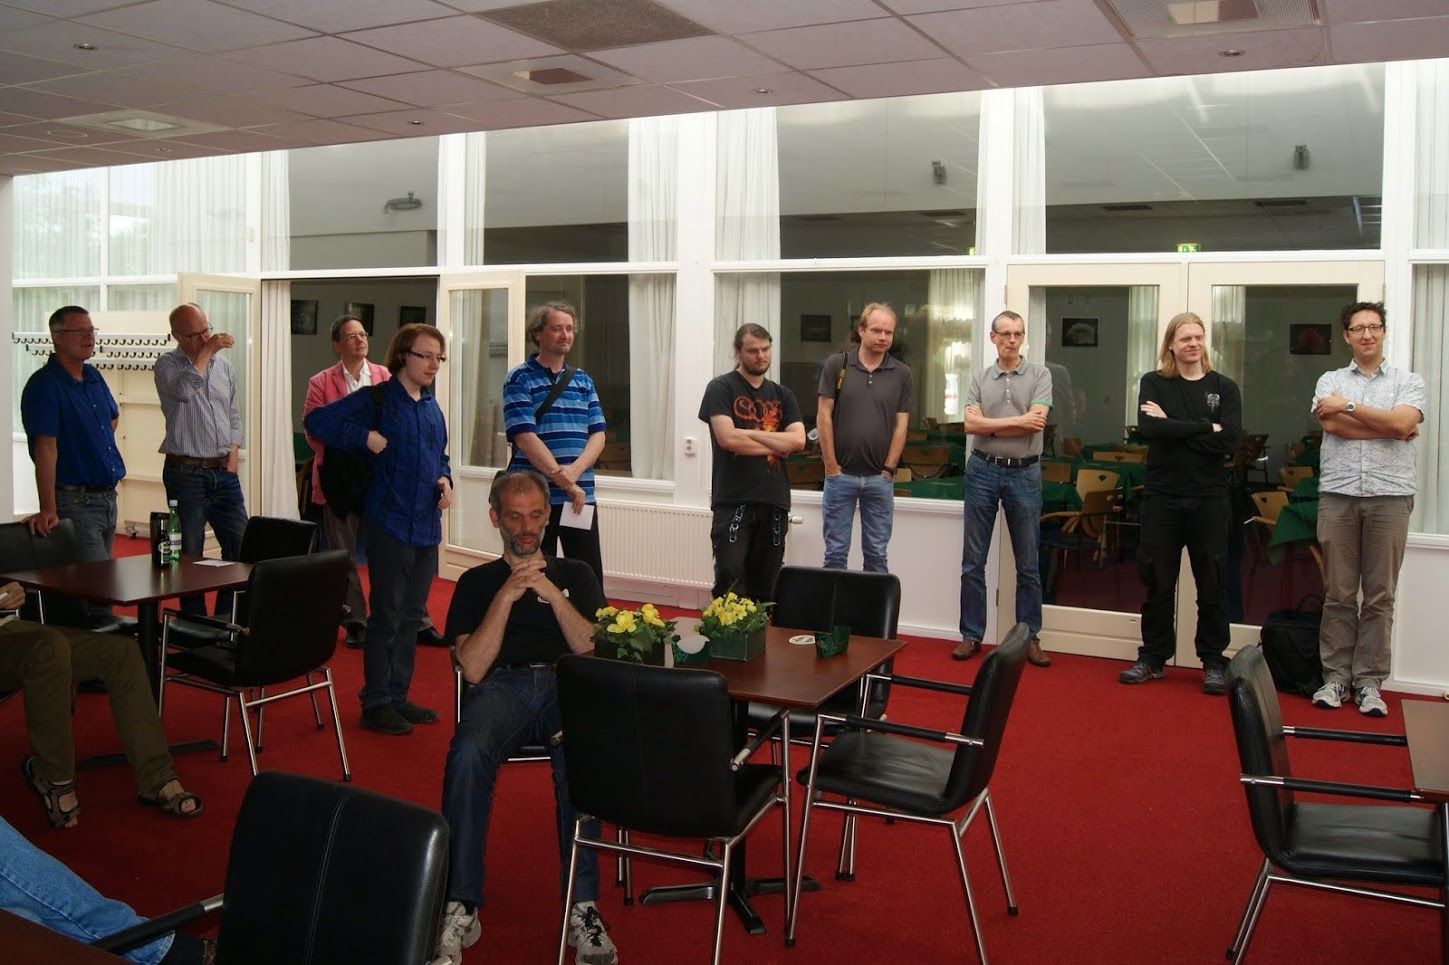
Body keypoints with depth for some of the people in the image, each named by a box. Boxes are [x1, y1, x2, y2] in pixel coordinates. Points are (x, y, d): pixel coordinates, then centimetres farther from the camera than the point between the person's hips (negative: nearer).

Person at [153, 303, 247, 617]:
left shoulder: (223, 365, 12)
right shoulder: (167, 364, -3)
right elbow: (183, 389, -26)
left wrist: (233, 453, 6)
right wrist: (207, 351, -17)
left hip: (224, 472, 5)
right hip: (186, 473, -5)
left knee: (240, 548, 3)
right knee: (190, 555, 2)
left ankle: (228, 622, 15)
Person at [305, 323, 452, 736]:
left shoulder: (432, 407, 13)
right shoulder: (377, 399, -8)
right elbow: (316, 420, -14)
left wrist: (444, 479, 5)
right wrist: (365, 436, -20)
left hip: (427, 525, 7)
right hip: (389, 522, -7)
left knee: (411, 616, 14)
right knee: (386, 617, 0)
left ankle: (398, 697, 25)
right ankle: (376, 704, 11)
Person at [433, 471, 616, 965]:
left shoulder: (575, 574, 24)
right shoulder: (476, 582, 22)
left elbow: (597, 653, 9)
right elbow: (472, 669, 6)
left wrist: (553, 595, -3)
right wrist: (507, 595, -2)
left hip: (565, 685, 0)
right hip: (500, 688, 0)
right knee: (467, 756, -35)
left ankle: (582, 906, -29)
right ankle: (460, 908, -27)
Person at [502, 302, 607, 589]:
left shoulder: (583, 380, 14)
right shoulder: (519, 379, -2)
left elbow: (597, 434, 6)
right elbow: (525, 438, -11)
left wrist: (574, 471, -13)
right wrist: (565, 482, -15)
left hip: (581, 496, 4)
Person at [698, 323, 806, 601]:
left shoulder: (782, 395, 15)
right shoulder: (721, 388, 0)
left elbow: (798, 440, 0)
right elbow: (727, 438, -13)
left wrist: (750, 433, -8)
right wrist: (776, 445, -3)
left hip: (774, 502, 5)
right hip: (733, 502, -4)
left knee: (764, 589, 9)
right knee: (729, 587, -10)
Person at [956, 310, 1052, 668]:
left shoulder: (1039, 374, 1)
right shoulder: (979, 377, 6)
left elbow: (1037, 421, -13)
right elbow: (971, 423, -7)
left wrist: (990, 425, -9)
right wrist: (1017, 421, -12)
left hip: (1024, 473, -1)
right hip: (983, 471, 2)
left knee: (1027, 563, 6)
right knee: (973, 561, 5)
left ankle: (1030, 637, 16)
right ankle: (971, 635, 15)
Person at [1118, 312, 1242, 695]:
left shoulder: (1224, 387, 4)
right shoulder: (1153, 383, 4)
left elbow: (1230, 439, -11)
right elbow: (1148, 428, -15)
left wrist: (1173, 428, -13)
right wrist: (1205, 427, -15)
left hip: (1210, 499, 0)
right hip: (1162, 497, 0)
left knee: (1212, 584, 6)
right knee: (1158, 581, 8)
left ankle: (1213, 661, 17)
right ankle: (1152, 657, 19)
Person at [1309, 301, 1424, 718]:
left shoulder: (1408, 381, 10)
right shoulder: (1330, 381, 12)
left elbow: (1402, 422, -10)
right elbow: (1331, 424, -7)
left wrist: (1349, 406, -5)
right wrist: (1390, 429, -5)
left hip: (1390, 495, 0)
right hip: (1338, 494, 0)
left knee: (1380, 594, 2)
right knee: (1338, 593, 3)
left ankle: (1369, 681, 8)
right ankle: (1335, 677, 10)